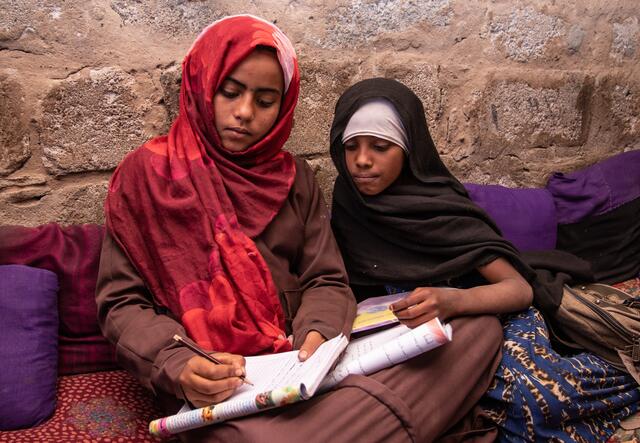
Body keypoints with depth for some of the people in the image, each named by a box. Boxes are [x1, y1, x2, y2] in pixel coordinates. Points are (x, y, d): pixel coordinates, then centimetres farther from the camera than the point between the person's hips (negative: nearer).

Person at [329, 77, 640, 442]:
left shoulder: (442, 208, -15)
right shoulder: (346, 212, -4)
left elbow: (521, 288, -17)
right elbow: (345, 290, 8)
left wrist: (453, 300, -36)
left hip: (486, 315, -2)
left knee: (540, 393, -31)